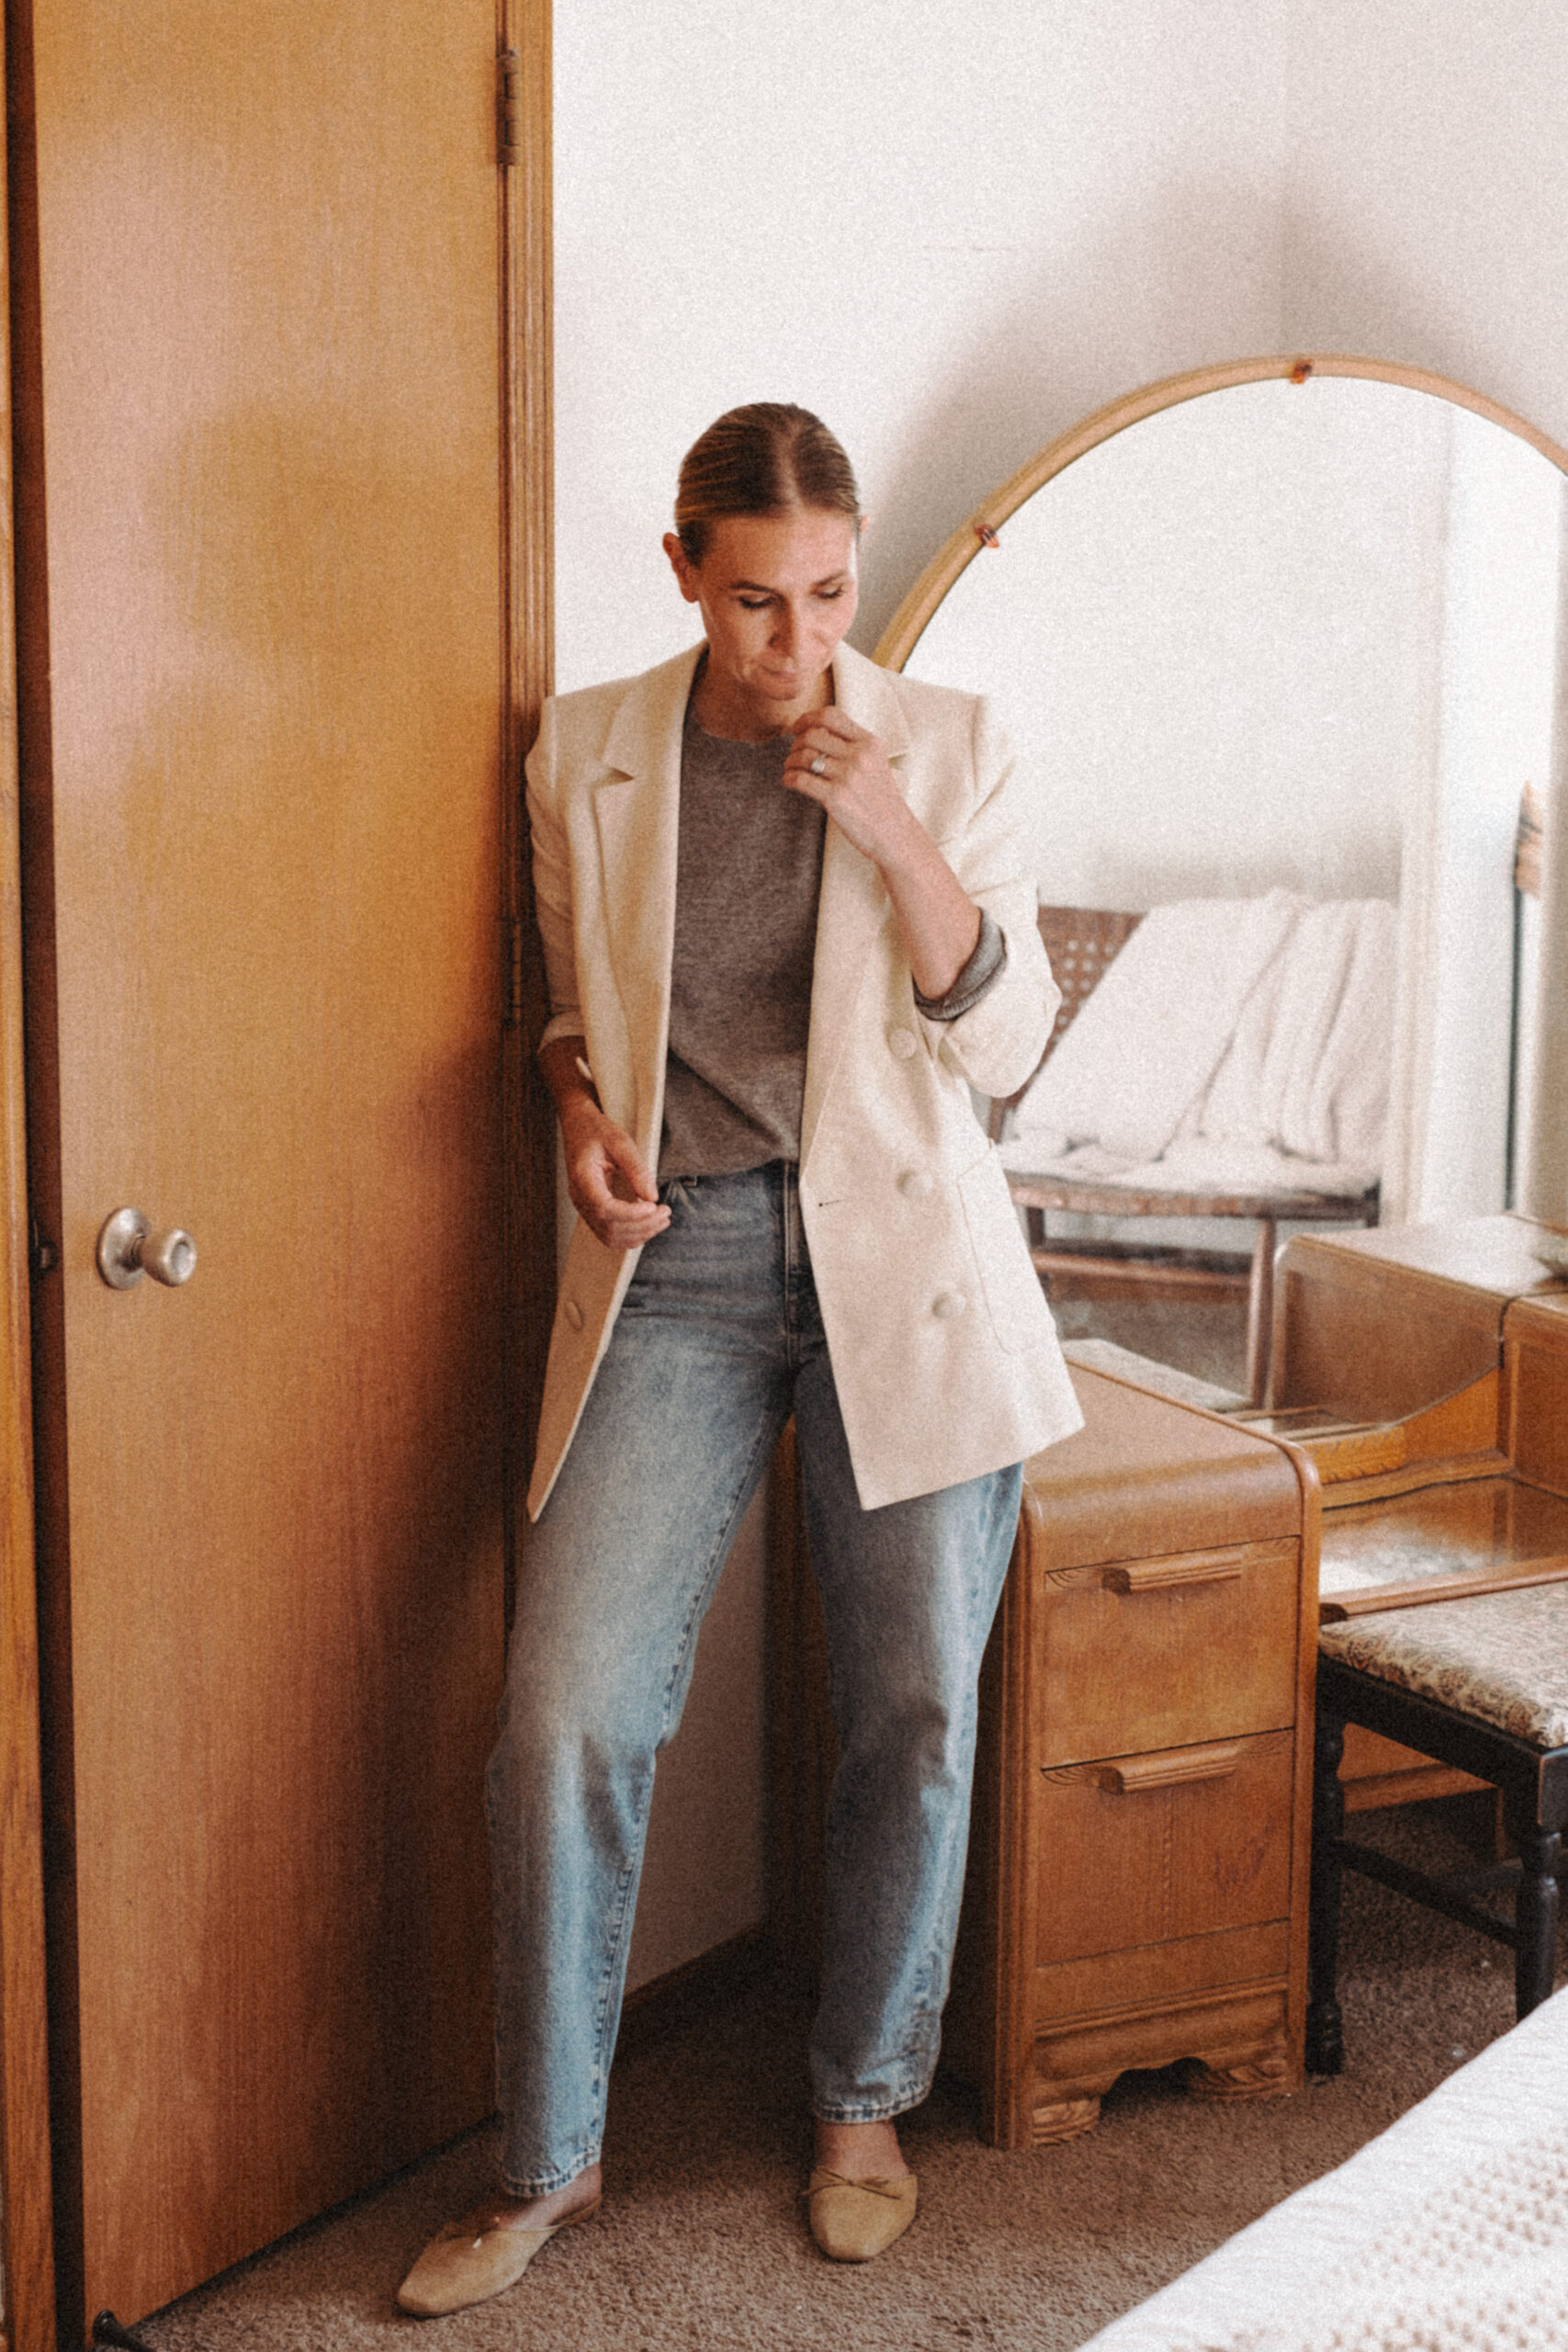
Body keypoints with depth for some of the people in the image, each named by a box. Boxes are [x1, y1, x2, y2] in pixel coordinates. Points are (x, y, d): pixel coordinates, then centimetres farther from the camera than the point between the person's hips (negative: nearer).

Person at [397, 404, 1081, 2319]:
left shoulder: (945, 747, 1)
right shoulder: (584, 756, 4)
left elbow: (1003, 1042, -3)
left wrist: (894, 831, -16)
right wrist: (584, 1110, -4)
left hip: (899, 1261, 0)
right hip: (674, 1263, 1)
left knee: (913, 1713, 5)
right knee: (565, 1715, -7)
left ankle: (864, 2102, 29)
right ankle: (548, 2158, 12)